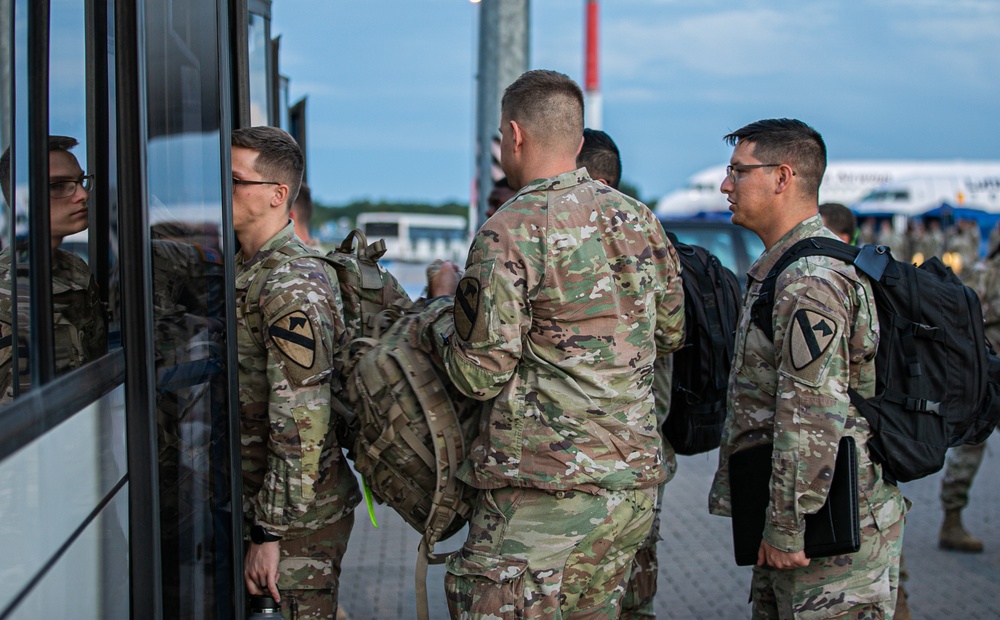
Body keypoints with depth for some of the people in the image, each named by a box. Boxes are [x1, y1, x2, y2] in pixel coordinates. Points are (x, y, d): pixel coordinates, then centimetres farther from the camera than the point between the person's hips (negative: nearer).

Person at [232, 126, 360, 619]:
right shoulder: (241, 271, 11)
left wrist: (269, 533, -23)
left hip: (298, 518, -9)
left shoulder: (294, 288, -20)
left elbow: (302, 428, -24)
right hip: (249, 502, 9)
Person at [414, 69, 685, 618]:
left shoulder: (509, 234, -13)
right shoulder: (637, 219, 9)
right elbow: (670, 332, 20)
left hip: (546, 488, -8)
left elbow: (479, 373, -12)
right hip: (635, 479, 8)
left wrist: (442, 303, 5)